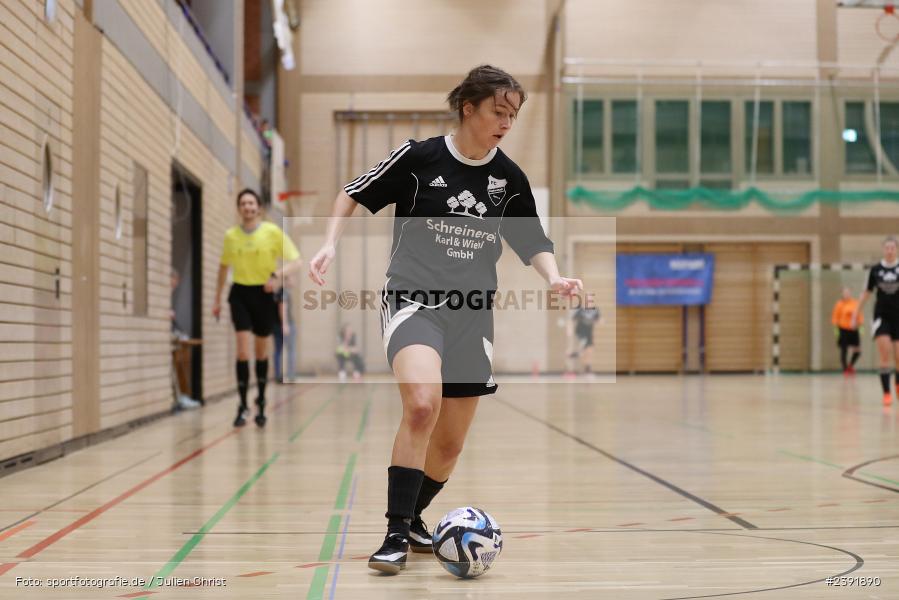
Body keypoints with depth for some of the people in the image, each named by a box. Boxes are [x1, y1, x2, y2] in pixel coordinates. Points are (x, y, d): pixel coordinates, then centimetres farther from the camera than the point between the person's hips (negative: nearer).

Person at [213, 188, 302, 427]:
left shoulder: (273, 232, -7)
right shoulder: (231, 235, 1)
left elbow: (296, 261, -10)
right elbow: (224, 266, 16)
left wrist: (278, 275, -29)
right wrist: (217, 298, 17)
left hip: (263, 293, -1)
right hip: (240, 293, 1)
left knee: (261, 350, 9)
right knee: (243, 348, -11)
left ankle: (261, 403, 25)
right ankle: (243, 405, -6)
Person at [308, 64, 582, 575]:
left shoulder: (509, 178, 5)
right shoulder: (419, 157, -5)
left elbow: (533, 242, 14)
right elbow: (354, 194, 6)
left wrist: (555, 279, -5)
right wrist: (331, 245, -6)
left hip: (472, 313, 4)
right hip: (413, 299, -4)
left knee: (450, 442, 7)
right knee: (422, 404, -30)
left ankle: (414, 517, 34)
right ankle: (396, 533, -19)